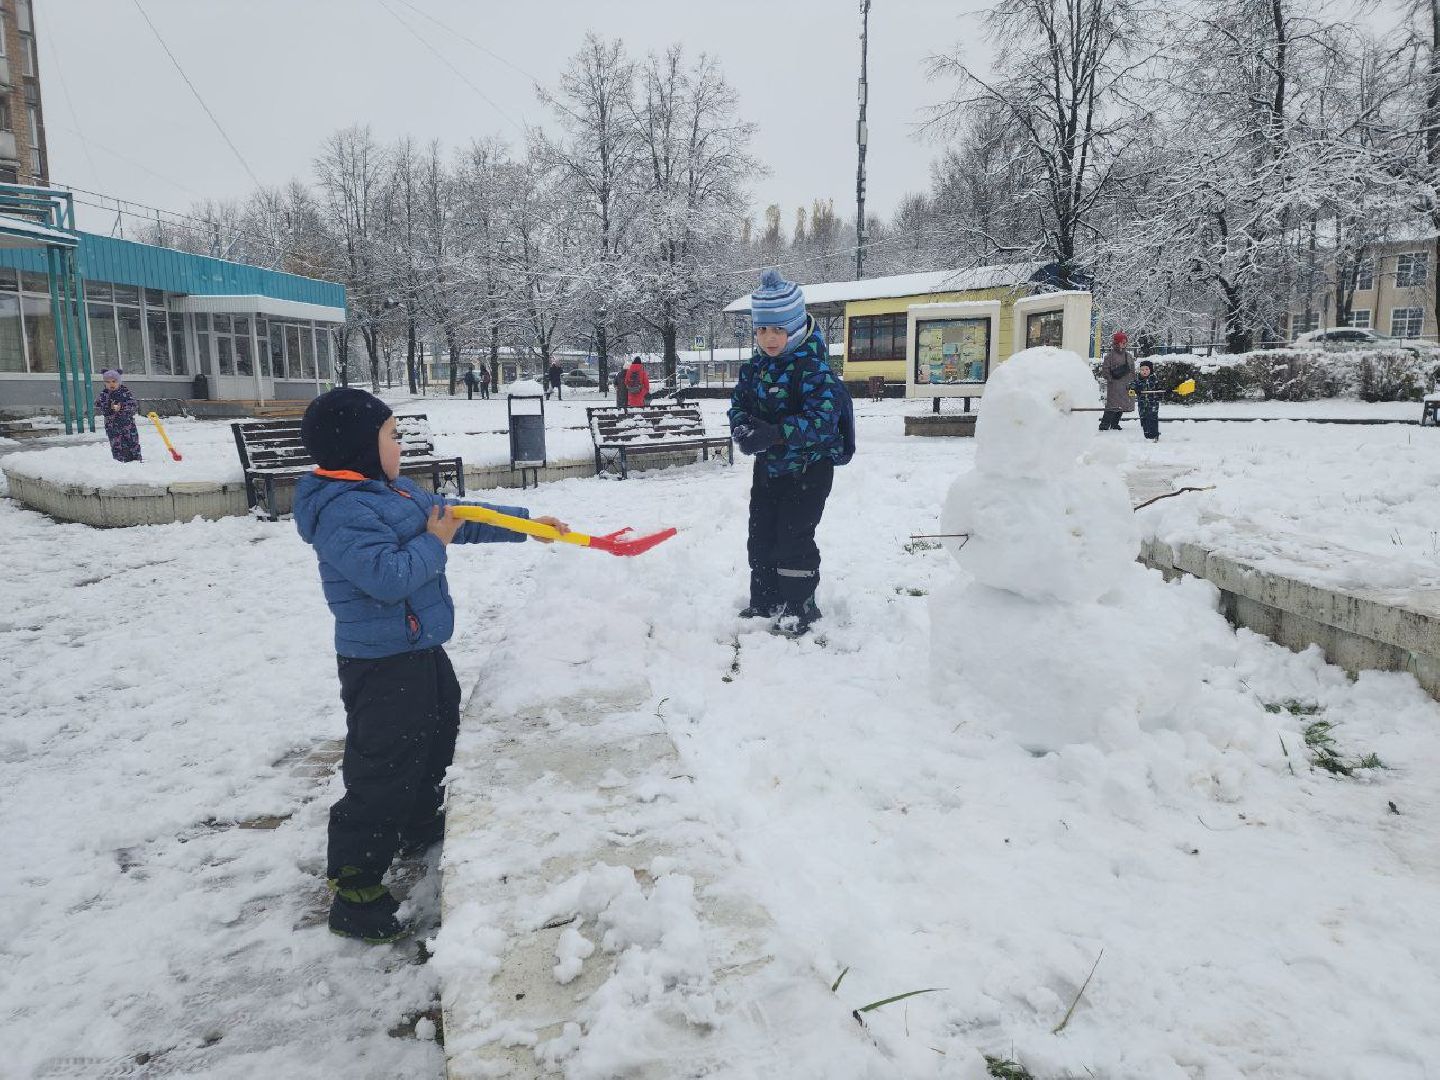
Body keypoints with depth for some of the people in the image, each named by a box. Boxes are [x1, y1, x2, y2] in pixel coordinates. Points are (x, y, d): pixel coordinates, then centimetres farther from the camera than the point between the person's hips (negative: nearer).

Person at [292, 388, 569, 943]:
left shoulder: (398, 491, 9)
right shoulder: (341, 512, -22)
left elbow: (463, 520, 16)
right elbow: (388, 576, -31)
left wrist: (526, 524, 15)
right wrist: (433, 542, -17)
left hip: (421, 650, 10)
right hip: (380, 666, -10)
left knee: (436, 741, 26)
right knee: (382, 772, -5)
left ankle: (421, 828, 48)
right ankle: (354, 892, 8)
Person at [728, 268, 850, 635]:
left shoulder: (814, 368, -20)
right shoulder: (754, 367, 2)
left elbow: (821, 419, -30)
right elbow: (739, 404, 4)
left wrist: (774, 433, -39)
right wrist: (743, 429, -20)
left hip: (809, 466, -7)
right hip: (769, 465, 7)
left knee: (794, 537, -5)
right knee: (760, 535, 12)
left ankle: (800, 607, 12)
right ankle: (764, 602, 26)